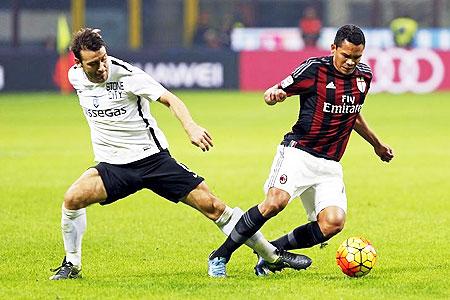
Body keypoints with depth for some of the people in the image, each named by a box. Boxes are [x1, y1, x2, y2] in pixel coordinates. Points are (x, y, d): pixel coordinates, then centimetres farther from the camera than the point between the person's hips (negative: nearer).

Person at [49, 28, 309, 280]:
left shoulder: (126, 74, -16)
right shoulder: (75, 77, -2)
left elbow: (169, 99, -21)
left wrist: (191, 127, -37)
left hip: (153, 158, -3)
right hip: (113, 166, 4)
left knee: (210, 204, -8)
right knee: (73, 198, -22)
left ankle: (273, 255, 2)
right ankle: (72, 264, -1)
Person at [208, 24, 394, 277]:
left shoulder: (364, 75, 9)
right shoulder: (315, 69, -8)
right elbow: (278, 91, -1)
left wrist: (377, 144, 38)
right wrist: (273, 95, -26)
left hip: (330, 165, 5)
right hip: (298, 152, -5)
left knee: (333, 223, -17)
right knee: (276, 201, -29)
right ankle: (221, 255, -14)